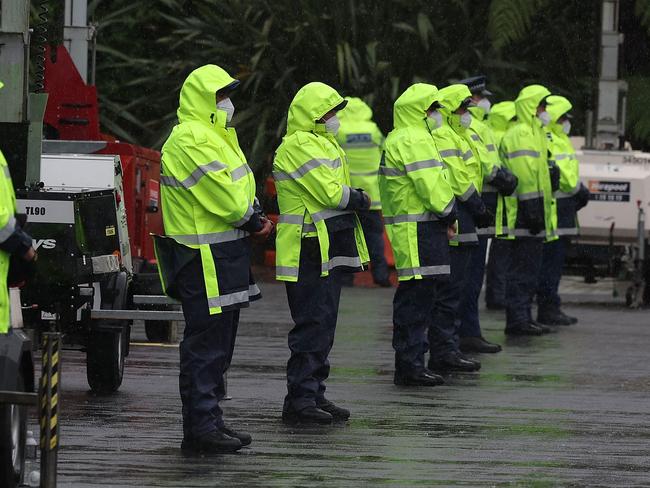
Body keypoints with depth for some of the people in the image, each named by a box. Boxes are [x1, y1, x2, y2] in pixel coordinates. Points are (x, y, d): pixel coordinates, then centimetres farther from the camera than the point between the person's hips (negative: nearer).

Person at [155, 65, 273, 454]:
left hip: (225, 256, 11)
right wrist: (251, 219, -5)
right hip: (205, 260, -11)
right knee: (205, 344, -8)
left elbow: (240, 190, 18)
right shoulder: (191, 140, -17)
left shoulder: (214, 136, 18)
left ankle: (210, 420, 23)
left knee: (219, 343, 16)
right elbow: (226, 198, -21)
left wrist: (254, 218, 0)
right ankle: (200, 426, -6)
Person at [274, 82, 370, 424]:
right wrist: (360, 200, -4)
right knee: (312, 326, -11)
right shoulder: (298, 146, -15)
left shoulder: (322, 142, 20)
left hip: (329, 251, 11)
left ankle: (314, 394, 19)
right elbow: (330, 193, -20)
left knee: (323, 327, 13)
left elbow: (337, 191, 16)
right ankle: (299, 400, -9)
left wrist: (353, 198, -4)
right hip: (308, 252, -11)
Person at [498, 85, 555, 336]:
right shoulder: (521, 134, -13)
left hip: (533, 214, 11)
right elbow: (525, 175, -21)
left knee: (528, 268, 13)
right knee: (523, 269, -8)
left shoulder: (534, 133, 21)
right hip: (525, 213, -11)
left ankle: (523, 317, 18)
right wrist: (532, 209, -24)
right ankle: (517, 319, -6)